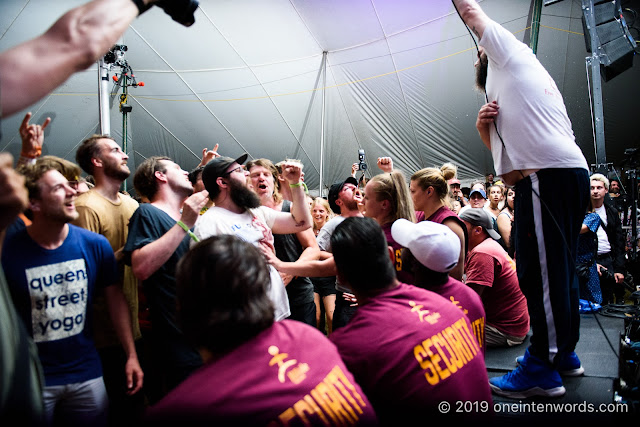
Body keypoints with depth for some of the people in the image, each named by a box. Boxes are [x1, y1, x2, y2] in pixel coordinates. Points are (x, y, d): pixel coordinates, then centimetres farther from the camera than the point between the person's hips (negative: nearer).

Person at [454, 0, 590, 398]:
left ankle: (542, 369, -5)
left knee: (540, 269, -10)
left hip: (548, 173, -10)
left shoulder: (513, 52, 11)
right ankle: (564, 351, 27)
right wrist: (485, 129, 9)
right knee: (558, 267, 15)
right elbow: (508, 157, 25)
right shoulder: (507, 97, 31)